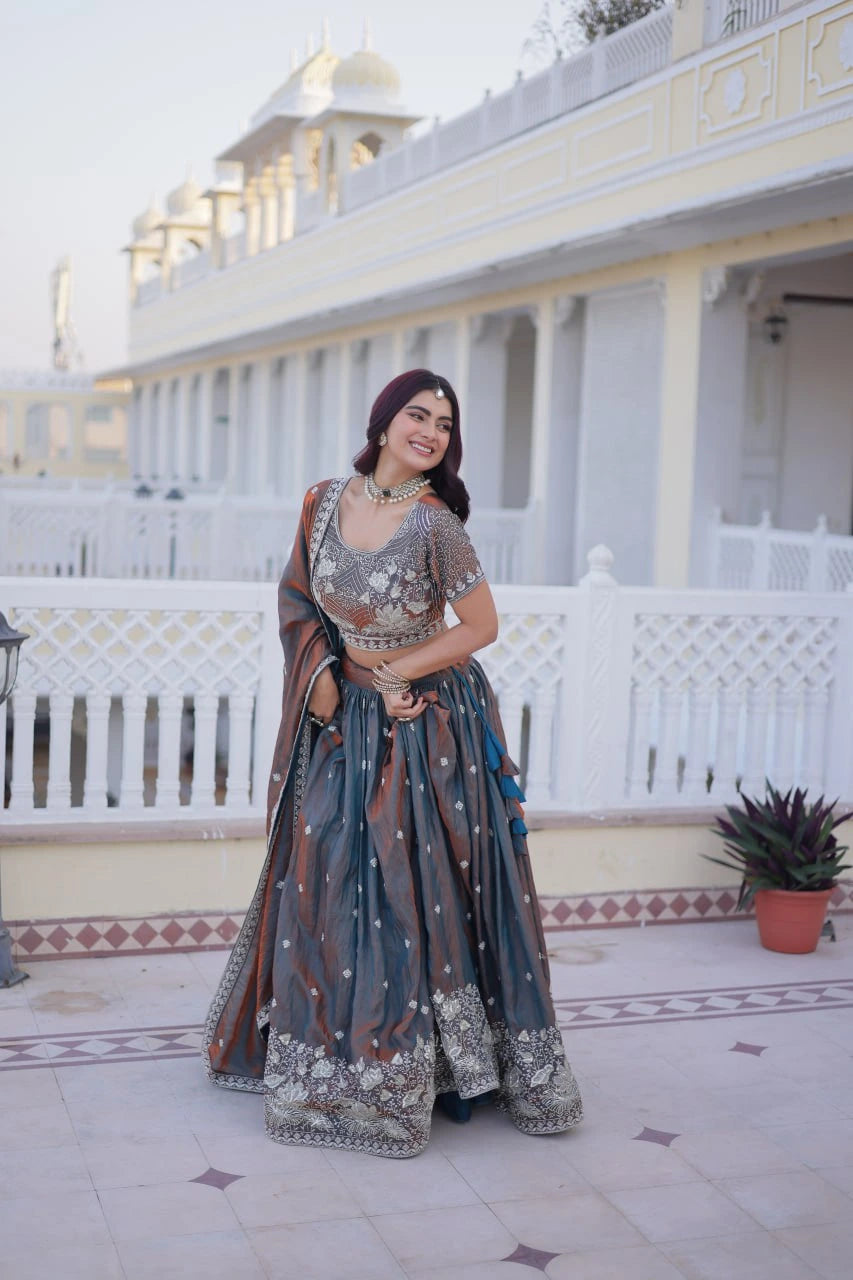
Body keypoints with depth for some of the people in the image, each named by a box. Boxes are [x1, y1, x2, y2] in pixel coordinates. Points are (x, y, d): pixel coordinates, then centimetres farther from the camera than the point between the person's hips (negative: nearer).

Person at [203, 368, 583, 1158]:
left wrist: (393, 672, -11)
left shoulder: (434, 523, -18)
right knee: (324, 879, 12)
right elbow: (299, 598, 8)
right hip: (344, 717, 5)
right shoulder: (326, 502, -3)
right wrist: (322, 676, -5)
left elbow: (481, 626, -13)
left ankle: (401, 1069, 16)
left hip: (424, 725, -5)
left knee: (411, 887, 1)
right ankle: (328, 1050, 30)